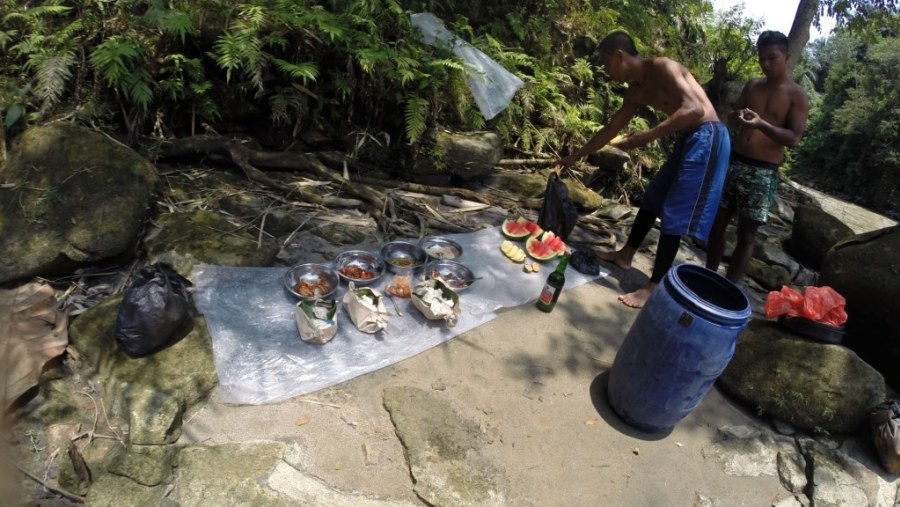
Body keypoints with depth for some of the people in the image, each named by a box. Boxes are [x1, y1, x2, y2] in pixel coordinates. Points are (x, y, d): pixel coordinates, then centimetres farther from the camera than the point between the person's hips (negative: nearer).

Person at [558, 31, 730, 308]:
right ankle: (625, 254, 32)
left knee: (674, 214, -8)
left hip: (707, 138, -9)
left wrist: (648, 136, -30)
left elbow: (695, 109, -27)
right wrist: (574, 157, 23)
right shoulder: (636, 92, 11)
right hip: (688, 139, 9)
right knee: (653, 198, 17)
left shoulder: (661, 67, -16)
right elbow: (610, 130, 19)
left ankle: (654, 287, -2)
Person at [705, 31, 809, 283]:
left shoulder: (797, 96, -2)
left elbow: (793, 139, -10)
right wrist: (736, 117, -9)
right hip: (734, 162, 5)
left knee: (746, 234, -2)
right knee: (717, 223, 8)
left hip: (762, 172, -5)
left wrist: (761, 124, -26)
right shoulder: (752, 85, 11)